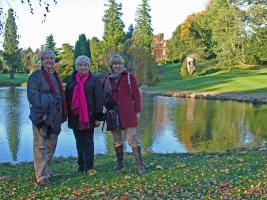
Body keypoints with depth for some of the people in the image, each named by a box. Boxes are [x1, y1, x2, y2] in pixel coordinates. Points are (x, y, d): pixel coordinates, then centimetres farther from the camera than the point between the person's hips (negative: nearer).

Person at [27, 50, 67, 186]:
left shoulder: (54, 75, 17)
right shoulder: (36, 75, -6)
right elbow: (31, 94, -14)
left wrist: (61, 113, 15)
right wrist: (45, 104, -23)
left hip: (54, 116, 8)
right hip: (42, 115, -8)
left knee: (51, 144, 14)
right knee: (41, 145, -5)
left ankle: (46, 170, 26)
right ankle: (41, 176, -1)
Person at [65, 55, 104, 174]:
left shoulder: (94, 80, 0)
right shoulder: (71, 80, 11)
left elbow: (99, 99, -5)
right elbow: (67, 98, 14)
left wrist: (98, 117, -10)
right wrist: (66, 114, 9)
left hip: (88, 116, -4)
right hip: (75, 116, 4)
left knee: (88, 142, 1)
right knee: (79, 143, 11)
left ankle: (89, 167, 9)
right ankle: (81, 167, 20)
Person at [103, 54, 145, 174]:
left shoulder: (129, 77, 1)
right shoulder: (107, 78, 7)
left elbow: (136, 95, 1)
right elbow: (103, 95, 15)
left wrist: (138, 111, -1)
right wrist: (107, 107, 6)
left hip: (128, 113, -3)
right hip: (113, 113, 3)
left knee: (132, 138, -6)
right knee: (117, 140, 12)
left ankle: (139, 164, 1)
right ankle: (119, 162, 26)